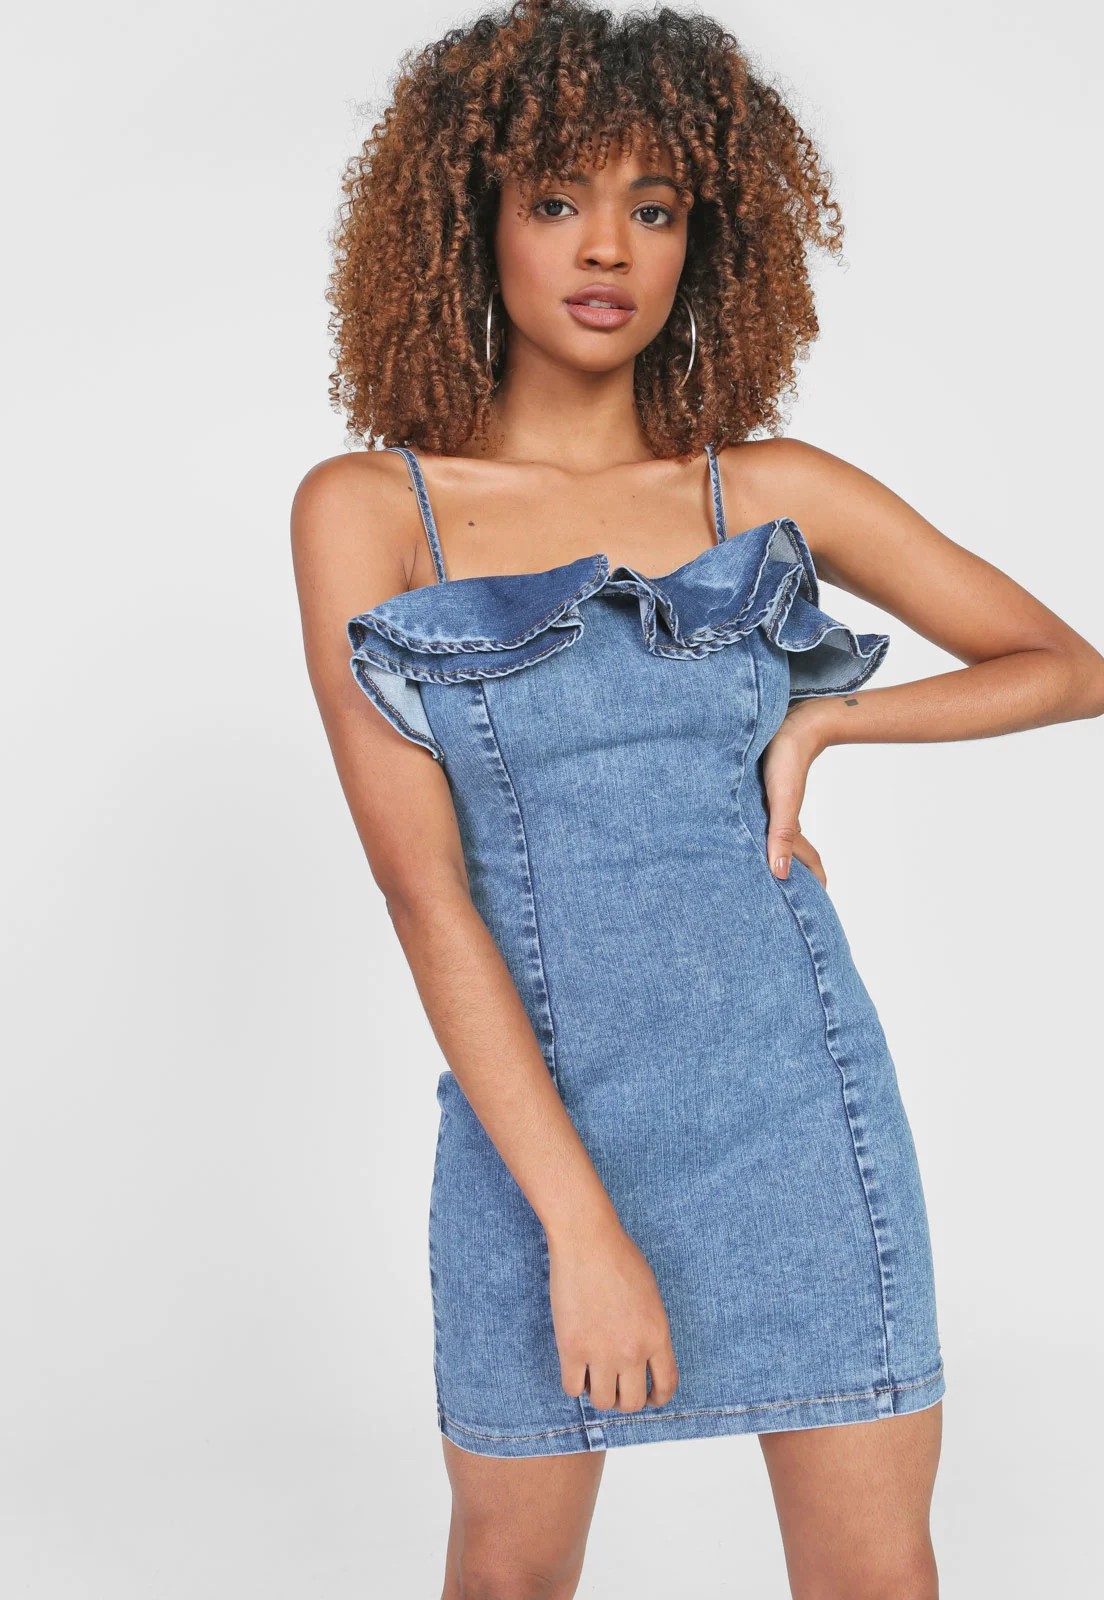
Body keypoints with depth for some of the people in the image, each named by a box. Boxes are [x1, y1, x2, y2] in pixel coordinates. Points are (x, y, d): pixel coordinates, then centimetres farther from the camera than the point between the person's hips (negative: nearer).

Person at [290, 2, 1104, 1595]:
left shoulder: (775, 490, 1)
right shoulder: (367, 509, -5)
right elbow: (422, 886, -11)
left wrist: (818, 723, -6)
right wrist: (581, 1224, -14)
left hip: (796, 1103, 2)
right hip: (533, 1117, -1)